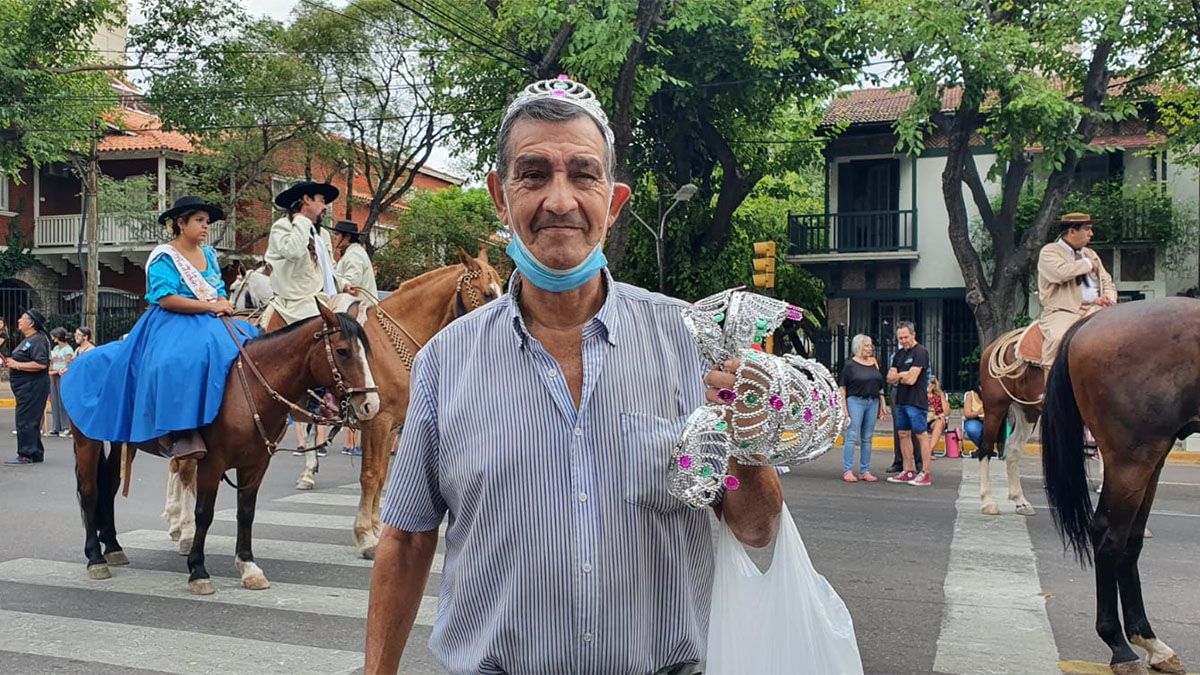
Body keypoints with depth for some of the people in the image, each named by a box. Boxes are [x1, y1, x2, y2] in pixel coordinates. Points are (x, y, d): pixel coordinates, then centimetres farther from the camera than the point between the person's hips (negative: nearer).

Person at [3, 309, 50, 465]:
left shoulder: (38, 340, -15)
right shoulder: (26, 340, 18)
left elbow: (41, 364, -26)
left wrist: (16, 364, -21)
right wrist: (10, 362, 9)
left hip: (33, 386, -11)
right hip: (26, 386, 11)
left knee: (25, 421, -8)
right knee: (31, 422, 14)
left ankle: (26, 455, -4)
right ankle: (36, 454, 21)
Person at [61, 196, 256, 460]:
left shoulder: (209, 255, 17)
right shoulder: (164, 257, -4)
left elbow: (220, 292, 18)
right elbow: (166, 299, -16)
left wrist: (224, 305, -7)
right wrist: (210, 306, -17)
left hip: (207, 324, 8)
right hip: (172, 324, -7)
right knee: (180, 361, -37)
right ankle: (179, 431, -41)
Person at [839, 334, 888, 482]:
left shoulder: (874, 363, 13)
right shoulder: (850, 365, -3)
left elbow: (880, 386, 18)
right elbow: (843, 388, -6)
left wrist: (883, 404, 13)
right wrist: (843, 407, -12)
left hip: (873, 402, 5)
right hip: (855, 401, -5)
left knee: (867, 438, 8)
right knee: (852, 437, -6)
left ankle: (865, 471, 14)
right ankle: (847, 471, -3)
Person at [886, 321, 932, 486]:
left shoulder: (920, 352, -10)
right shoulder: (899, 353, 16)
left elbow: (911, 379, -18)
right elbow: (890, 378, 11)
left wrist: (897, 377, 1)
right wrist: (901, 375, -9)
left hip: (916, 401, -9)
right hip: (901, 400, 9)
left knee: (921, 435, -6)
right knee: (903, 435, 11)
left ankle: (926, 474, -4)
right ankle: (909, 471, 18)